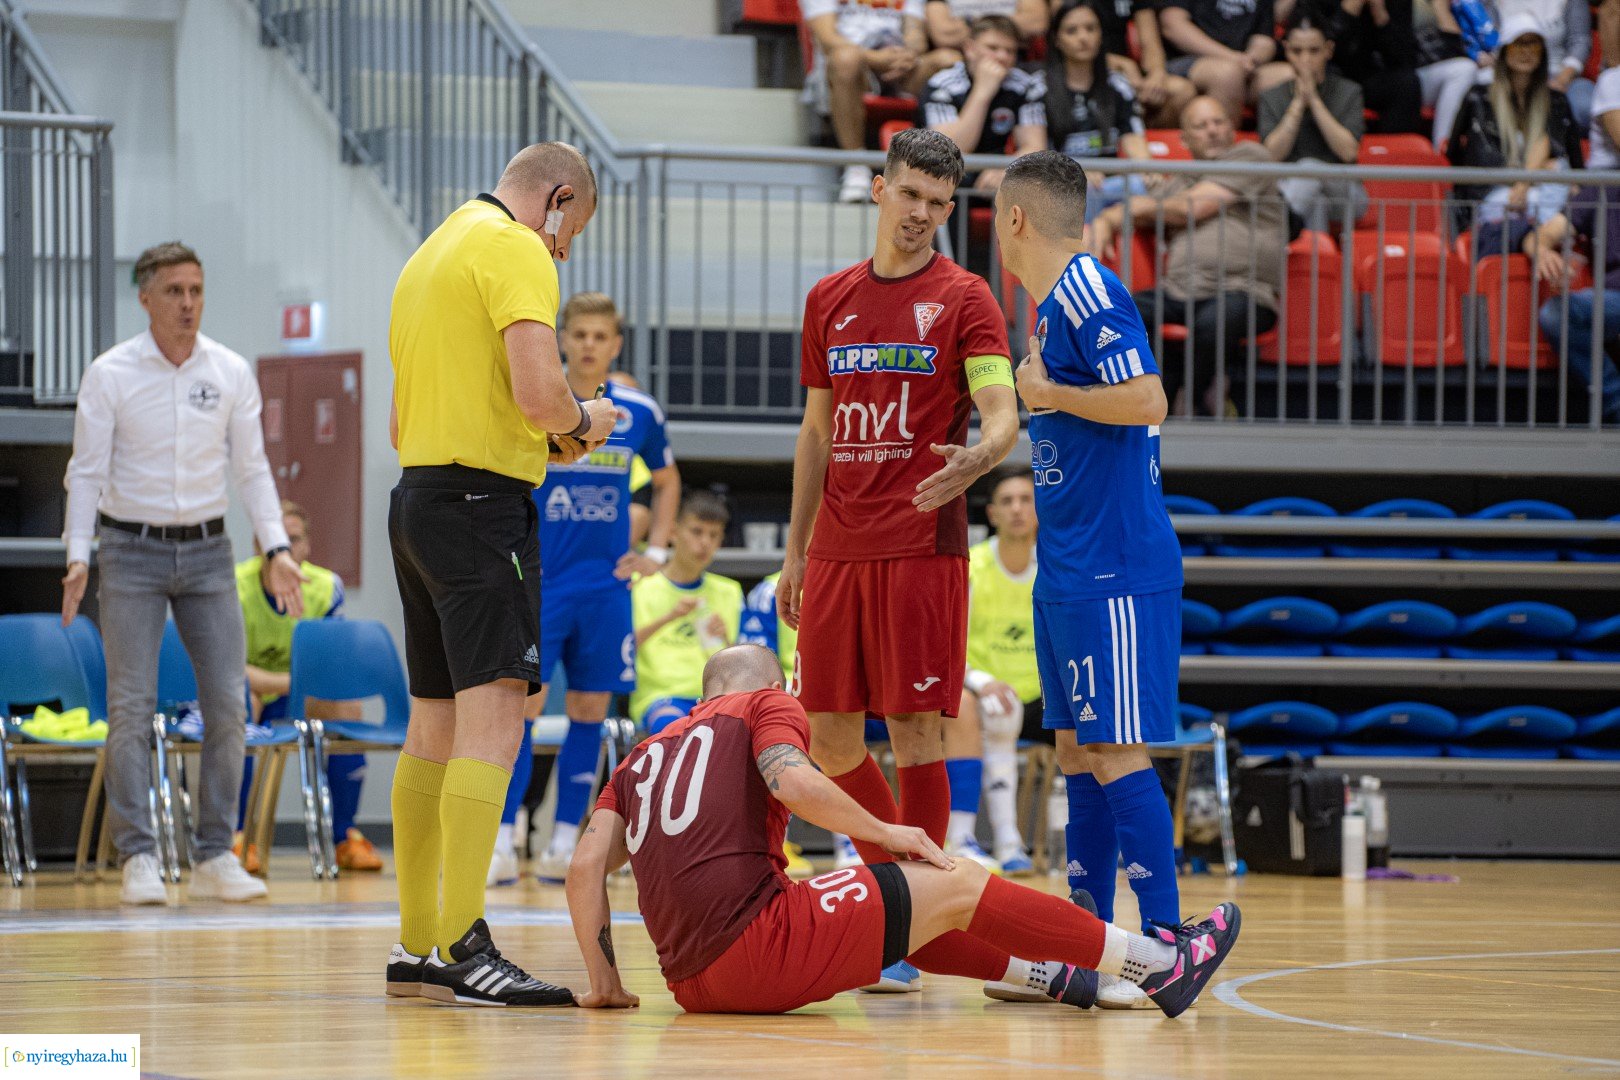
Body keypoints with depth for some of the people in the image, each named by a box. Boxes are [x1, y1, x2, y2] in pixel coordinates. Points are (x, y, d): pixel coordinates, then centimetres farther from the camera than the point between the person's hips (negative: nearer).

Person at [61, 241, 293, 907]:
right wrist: (78, 556, -13)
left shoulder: (231, 373, 3)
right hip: (132, 551, -3)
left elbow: (251, 468, 8)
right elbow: (86, 471, -3)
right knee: (131, 708, -8)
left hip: (207, 552, 3)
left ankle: (214, 857, 5)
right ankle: (139, 859, -6)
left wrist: (276, 547, -1)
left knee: (228, 704, -2)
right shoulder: (110, 375, -4)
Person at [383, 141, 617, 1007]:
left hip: (417, 492, 10)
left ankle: (414, 949, 18)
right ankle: (463, 948, -24)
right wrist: (582, 424, 0)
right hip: (480, 503, -10)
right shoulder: (517, 251, -7)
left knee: (434, 727, 14)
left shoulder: (432, 254, 22)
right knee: (494, 718, -15)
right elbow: (538, 390, -21)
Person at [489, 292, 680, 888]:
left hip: (606, 585, 3)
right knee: (522, 706, -9)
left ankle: (563, 848, 9)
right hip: (539, 583, -3)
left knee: (588, 713, 3)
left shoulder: (639, 412, 4)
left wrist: (655, 552, 10)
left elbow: (667, 482, 20)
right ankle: (501, 845, -9)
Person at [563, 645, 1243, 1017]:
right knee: (956, 887, 7)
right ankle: (1159, 965, 12)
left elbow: (586, 865, 10)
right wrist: (884, 832, 1)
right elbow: (792, 782, -12)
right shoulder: (766, 704, 10)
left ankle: (1042, 974, 42)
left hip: (692, 980, 7)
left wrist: (604, 982, 10)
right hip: (756, 945, -7)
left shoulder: (643, 756, 23)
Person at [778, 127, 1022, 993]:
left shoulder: (962, 298, -1)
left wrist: (975, 458, -34)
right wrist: (796, 548, 16)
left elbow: (1002, 415, -12)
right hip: (838, 549, 5)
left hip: (921, 546, -5)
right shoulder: (830, 300, 14)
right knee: (829, 736, 7)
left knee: (913, 726, -7)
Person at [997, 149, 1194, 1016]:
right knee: (1075, 751, 11)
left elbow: (1145, 400, -23)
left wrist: (1048, 391, -13)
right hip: (1069, 568, 10)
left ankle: (1166, 943, -9)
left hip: (1113, 569, -10)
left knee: (1117, 754, -10)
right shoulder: (1052, 304, 16)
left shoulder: (1088, 293, -13)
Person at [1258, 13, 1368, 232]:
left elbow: (1348, 152, -8)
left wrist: (1314, 99, -10)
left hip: (1341, 192, -1)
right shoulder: (1271, 99, 12)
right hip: (1288, 188, 1)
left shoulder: (1349, 93, 7)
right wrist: (1298, 102, -9)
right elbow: (1273, 154, -4)